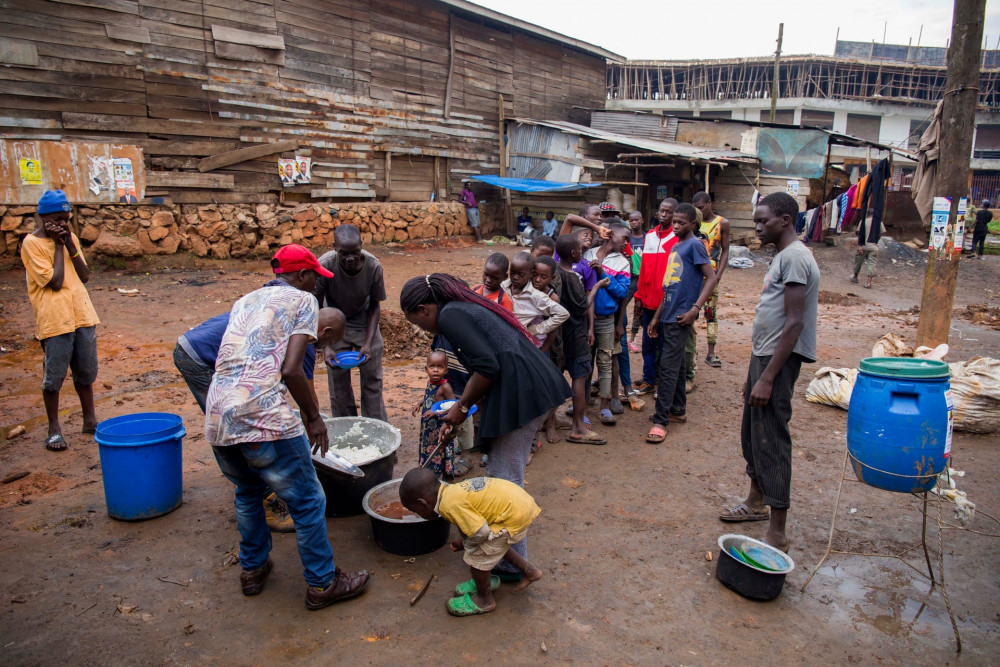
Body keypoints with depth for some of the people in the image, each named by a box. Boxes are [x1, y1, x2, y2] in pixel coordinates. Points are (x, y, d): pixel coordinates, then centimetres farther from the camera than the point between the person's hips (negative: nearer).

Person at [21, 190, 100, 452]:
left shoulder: (70, 238, 10)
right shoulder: (32, 243, -7)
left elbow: (85, 276, 4)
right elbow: (55, 282, -14)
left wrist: (69, 244, -5)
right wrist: (58, 246, -9)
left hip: (82, 315, 6)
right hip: (54, 320, -5)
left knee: (86, 371, 14)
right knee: (53, 376, 2)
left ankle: (90, 420, 27)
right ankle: (54, 429, 15)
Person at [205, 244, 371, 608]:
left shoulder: (246, 300, 24)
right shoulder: (303, 300, 4)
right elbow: (291, 370, -7)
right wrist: (314, 417, 3)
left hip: (217, 419, 8)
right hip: (263, 417, -7)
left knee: (248, 492, 30)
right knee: (308, 502, 9)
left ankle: (252, 569, 42)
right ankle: (322, 584, 20)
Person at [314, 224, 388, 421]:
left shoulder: (373, 265, -27)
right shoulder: (324, 266, -30)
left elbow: (375, 306, -11)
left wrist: (368, 343, -21)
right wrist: (325, 346, -29)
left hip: (364, 321, 1)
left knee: (372, 377, 2)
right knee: (338, 379, 0)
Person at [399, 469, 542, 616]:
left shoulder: (451, 505, -22)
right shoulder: (452, 491, 7)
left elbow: (481, 532, -21)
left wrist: (465, 544, -4)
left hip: (515, 514, -9)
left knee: (476, 557, 3)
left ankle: (484, 600, 25)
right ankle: (528, 569, 44)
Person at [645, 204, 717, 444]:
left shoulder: (695, 245, -7)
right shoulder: (675, 247, 17)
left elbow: (711, 277, -14)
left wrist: (695, 309, -21)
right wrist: (657, 316, 18)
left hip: (681, 316, -9)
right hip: (668, 315, 9)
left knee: (668, 367, -9)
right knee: (676, 365, 16)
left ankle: (660, 420, -5)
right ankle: (678, 409, 28)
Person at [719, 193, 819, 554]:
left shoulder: (795, 257, -15)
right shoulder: (782, 257, 16)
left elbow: (794, 323, -22)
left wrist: (767, 377, -23)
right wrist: (754, 372, 20)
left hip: (778, 360, -10)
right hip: (763, 355, 10)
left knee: (772, 441, -6)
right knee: (752, 434, 20)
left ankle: (777, 535, 2)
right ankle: (756, 502, 38)